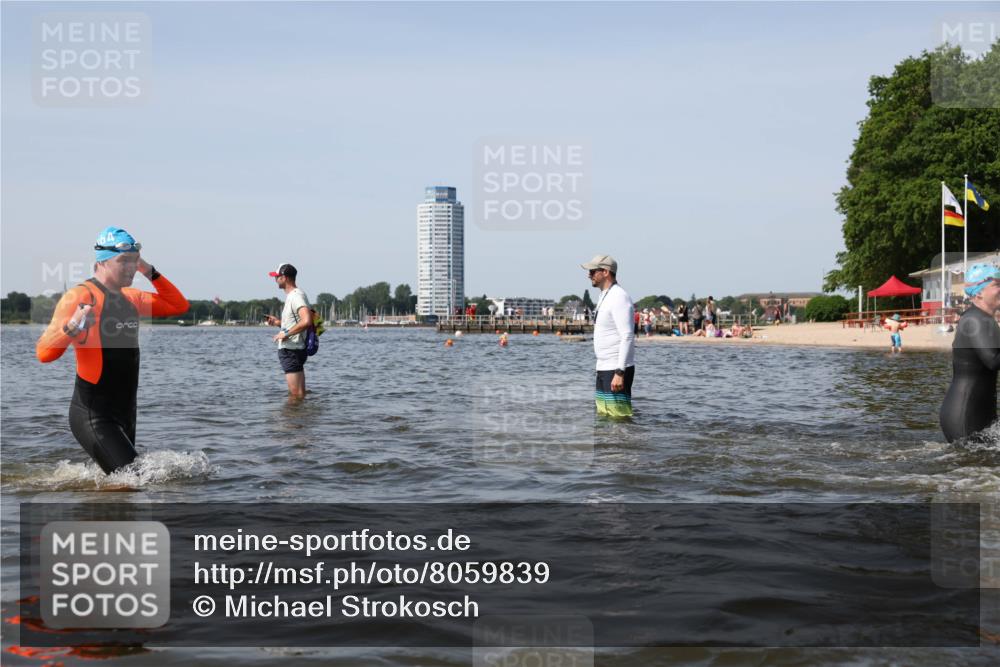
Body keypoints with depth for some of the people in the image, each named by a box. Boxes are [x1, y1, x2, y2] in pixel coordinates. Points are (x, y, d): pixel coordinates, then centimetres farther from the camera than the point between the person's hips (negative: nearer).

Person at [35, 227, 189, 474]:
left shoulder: (130, 297, 11)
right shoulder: (80, 297, -13)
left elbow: (179, 306, 20)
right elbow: (43, 353, -20)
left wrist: (151, 273, 8)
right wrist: (71, 329, -39)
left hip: (124, 415, 8)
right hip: (93, 416, -8)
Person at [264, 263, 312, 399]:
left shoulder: (296, 296, -16)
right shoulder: (292, 296, 17)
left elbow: (306, 321, -32)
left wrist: (286, 334, -22)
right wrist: (279, 322, 16)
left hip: (291, 351, -11)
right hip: (291, 349, 11)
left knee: (296, 394, -8)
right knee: (298, 394, 16)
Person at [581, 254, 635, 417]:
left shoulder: (619, 298, -15)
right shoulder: (605, 297, 17)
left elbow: (627, 337, -21)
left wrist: (619, 372, -26)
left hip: (617, 369, -10)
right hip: (604, 368, 10)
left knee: (618, 417, -11)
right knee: (603, 416, 12)